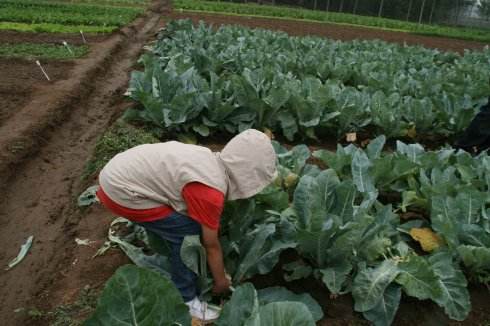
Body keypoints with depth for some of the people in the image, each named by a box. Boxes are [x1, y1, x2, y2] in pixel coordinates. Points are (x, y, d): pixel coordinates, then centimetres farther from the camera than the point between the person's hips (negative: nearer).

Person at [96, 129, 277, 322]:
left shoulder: (212, 161, 5)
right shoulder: (211, 192, -21)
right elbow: (211, 244, -7)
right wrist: (220, 281, 9)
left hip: (118, 173, 9)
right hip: (121, 191, -9)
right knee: (189, 234, -6)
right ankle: (184, 299, 10)